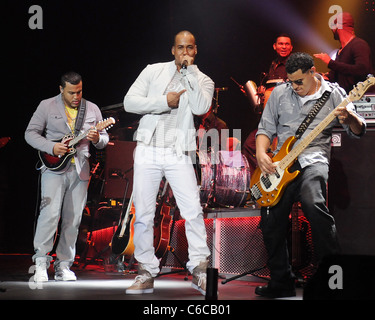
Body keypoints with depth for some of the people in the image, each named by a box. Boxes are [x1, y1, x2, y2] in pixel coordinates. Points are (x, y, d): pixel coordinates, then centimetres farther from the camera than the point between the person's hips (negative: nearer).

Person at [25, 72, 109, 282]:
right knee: (50, 212, -16)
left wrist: (97, 139, -10)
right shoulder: (47, 106, 3)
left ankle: (63, 265, 10)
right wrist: (51, 148, -14)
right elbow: (30, 133, 1)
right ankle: (41, 262, -9)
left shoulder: (92, 109, 11)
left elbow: (104, 139, 14)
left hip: (80, 170, 3)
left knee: (73, 219, 3)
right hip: (53, 167, -3)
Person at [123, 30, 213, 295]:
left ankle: (199, 270, -3)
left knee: (193, 211, -11)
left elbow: (201, 107, -14)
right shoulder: (153, 71, 10)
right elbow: (130, 102, 0)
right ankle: (147, 273, 9)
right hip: (148, 151, 1)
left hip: (178, 154, -1)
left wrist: (190, 70, -11)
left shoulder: (203, 81, 8)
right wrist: (164, 101, -9)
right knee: (143, 214, 2)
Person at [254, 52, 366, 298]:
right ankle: (282, 282, 19)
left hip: (313, 160, -5)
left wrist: (349, 118, -27)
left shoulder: (334, 94, 3)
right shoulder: (280, 94, 12)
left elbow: (358, 131, -3)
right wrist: (261, 153, -5)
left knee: (313, 204, -32)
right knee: (270, 223, 2)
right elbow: (266, 128, 14)